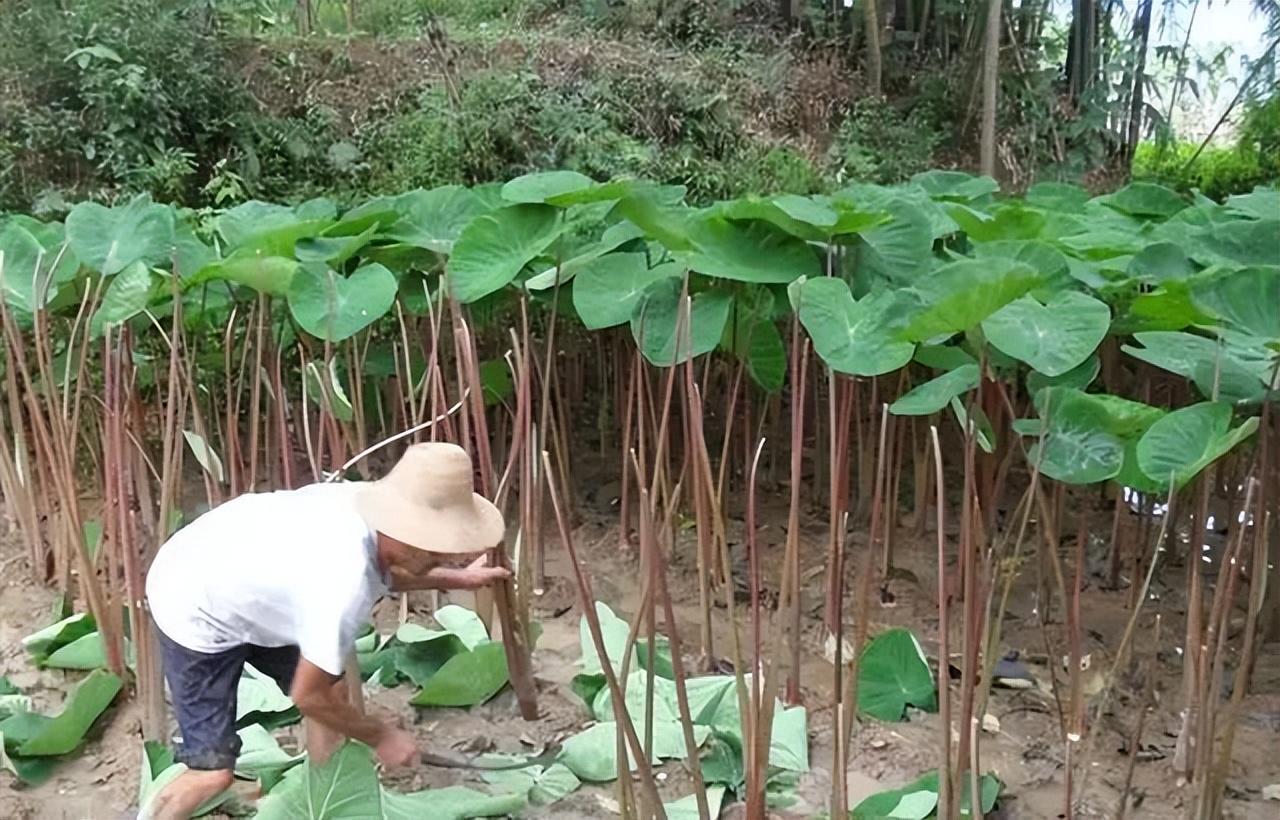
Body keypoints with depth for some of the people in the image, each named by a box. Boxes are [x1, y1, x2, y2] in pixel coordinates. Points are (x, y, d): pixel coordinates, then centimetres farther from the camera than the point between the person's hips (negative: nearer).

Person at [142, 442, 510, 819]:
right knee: (213, 770, -8)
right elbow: (309, 696, -22)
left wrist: (456, 579, 9)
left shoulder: (365, 500, -17)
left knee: (334, 688, 9)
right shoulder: (341, 590, -39)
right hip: (194, 610, -8)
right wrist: (381, 737, -9)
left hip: (240, 575, 8)